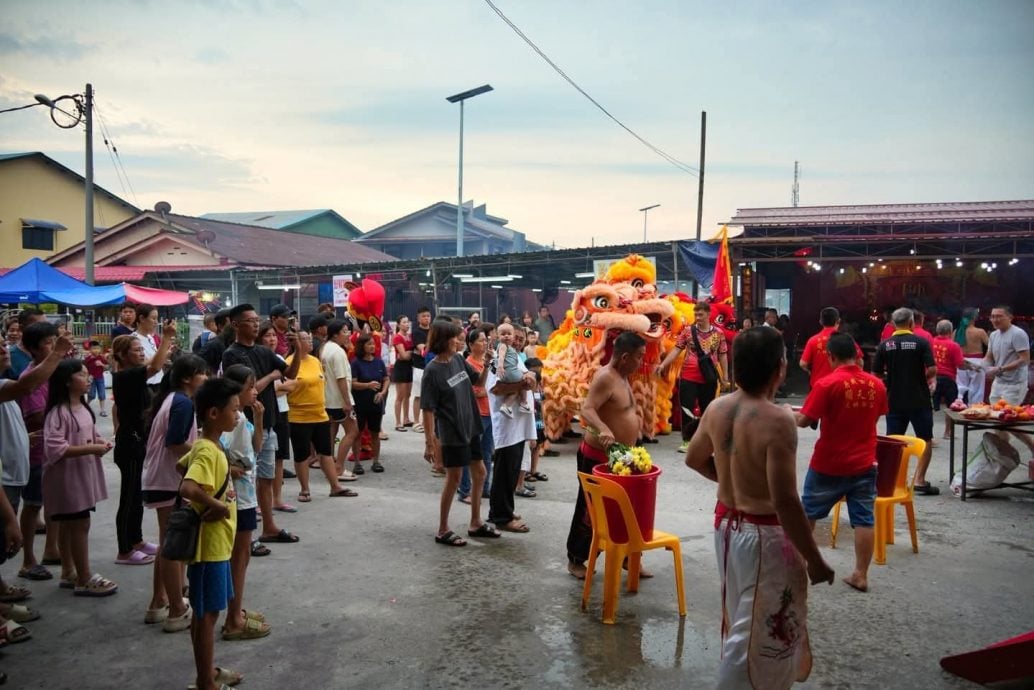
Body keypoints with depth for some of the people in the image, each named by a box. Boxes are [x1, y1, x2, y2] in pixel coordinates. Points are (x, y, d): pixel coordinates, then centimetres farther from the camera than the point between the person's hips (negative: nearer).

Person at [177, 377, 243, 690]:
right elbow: (187, 488, -39)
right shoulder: (208, 452, -23)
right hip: (210, 545, -9)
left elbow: (183, 466, 24)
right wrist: (218, 506, -27)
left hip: (217, 544, 9)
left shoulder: (207, 446, 6)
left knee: (206, 612, 19)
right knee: (206, 614, 3)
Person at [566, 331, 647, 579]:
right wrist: (603, 429, -52)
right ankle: (575, 559, 16)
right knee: (591, 509, 2)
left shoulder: (622, 376, 10)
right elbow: (586, 409, -34)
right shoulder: (605, 377, -21)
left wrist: (628, 450, 24)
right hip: (597, 457, -9)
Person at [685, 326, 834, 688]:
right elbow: (785, 502, -27)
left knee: (741, 624, 26)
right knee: (759, 634, 8)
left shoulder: (717, 408, -2)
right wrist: (815, 560, -16)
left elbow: (694, 459, 14)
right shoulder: (777, 420, -25)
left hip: (727, 523, 8)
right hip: (764, 535, -8)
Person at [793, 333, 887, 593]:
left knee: (807, 512, 15)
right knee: (864, 519, 7)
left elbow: (805, 421, -17)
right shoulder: (876, 384, -2)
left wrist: (790, 413, 3)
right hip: (864, 464, 3)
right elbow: (875, 417, 12)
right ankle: (861, 575, 9)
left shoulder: (827, 384, -17)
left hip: (829, 464, -3)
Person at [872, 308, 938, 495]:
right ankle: (919, 481, 4)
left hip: (895, 401, 2)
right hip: (919, 400, -2)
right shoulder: (921, 342, -7)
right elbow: (932, 370, -14)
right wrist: (923, 377, 7)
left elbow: (876, 374, 0)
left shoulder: (884, 345, 0)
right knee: (926, 441, 9)